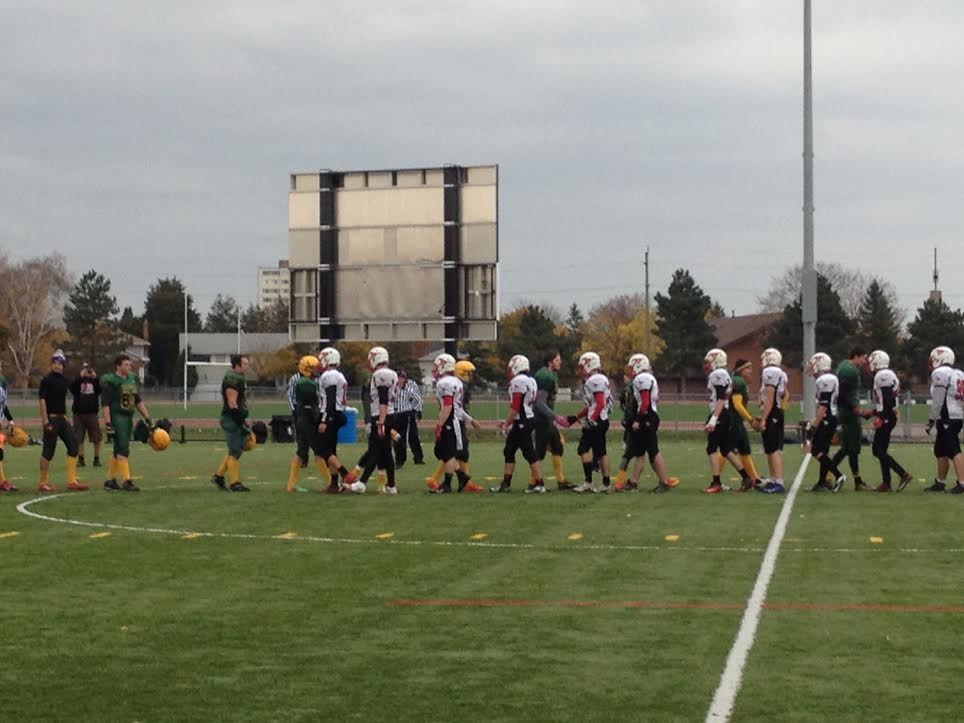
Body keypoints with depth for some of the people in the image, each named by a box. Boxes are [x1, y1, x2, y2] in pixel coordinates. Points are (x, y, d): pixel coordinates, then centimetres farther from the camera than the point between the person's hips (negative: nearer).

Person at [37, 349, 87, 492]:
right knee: (48, 450, -3)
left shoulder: (64, 381, 13)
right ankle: (43, 483, 6)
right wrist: (45, 421, -19)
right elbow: (42, 401, -13)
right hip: (51, 419, -8)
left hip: (62, 418, 8)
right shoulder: (47, 380, -9)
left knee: (73, 446, 3)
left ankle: (72, 481, 6)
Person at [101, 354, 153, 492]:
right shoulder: (111, 382, -11)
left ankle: (110, 480, 21)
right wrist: (108, 422, -20)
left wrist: (147, 417, 14)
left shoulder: (133, 379, 12)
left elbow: (138, 401, 18)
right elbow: (105, 404, -14)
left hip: (129, 418, 8)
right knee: (123, 450, -11)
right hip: (117, 417, -8)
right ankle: (127, 481, -12)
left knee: (119, 450, 12)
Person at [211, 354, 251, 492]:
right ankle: (235, 483, 2)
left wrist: (244, 419, 22)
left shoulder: (238, 378, 16)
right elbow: (232, 403, -21)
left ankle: (218, 476, 23)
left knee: (235, 450, 15)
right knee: (235, 452, -4)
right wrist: (241, 423, -21)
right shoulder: (232, 379, -17)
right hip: (232, 419, -10)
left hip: (237, 419, 10)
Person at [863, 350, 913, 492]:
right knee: (881, 450, 11)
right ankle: (886, 482, 11)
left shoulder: (882, 376, -14)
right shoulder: (889, 375, 18)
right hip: (890, 416, 10)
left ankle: (903, 474, -12)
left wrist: (880, 418, -21)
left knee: (879, 451, -9)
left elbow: (887, 399, -22)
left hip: (886, 418, -10)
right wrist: (872, 412, 25)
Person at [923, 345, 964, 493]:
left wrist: (932, 420, -6)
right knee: (940, 451, 16)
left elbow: (938, 401, -13)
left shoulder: (940, 373, -9)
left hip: (947, 419, -10)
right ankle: (940, 483, 22)